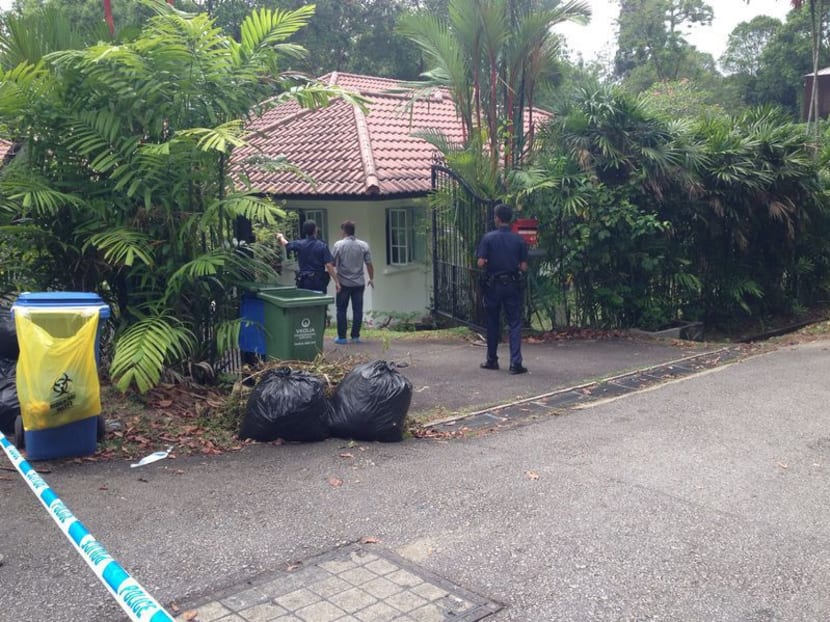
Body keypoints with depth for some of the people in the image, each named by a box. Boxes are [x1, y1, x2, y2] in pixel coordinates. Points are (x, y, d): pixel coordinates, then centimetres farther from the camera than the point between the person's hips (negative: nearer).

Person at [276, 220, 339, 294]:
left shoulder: (299, 244, -2)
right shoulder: (322, 246, -9)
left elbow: (286, 244, 20)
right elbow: (329, 265, -15)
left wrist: (281, 237, 43)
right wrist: (336, 281, -11)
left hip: (304, 281, 2)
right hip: (319, 281, -2)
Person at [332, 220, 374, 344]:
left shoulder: (339, 245, -8)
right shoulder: (363, 245, -1)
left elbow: (333, 263, -4)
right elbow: (369, 264, 0)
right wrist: (371, 279, 12)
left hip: (343, 282, -2)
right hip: (359, 283, 2)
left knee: (341, 310, 6)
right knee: (358, 310, 6)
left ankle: (342, 337, 7)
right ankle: (355, 336, 8)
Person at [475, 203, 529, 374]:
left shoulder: (488, 237, -7)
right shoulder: (519, 239, -2)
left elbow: (480, 263, -12)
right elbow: (524, 267, -3)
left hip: (493, 285, 0)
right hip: (512, 285, 0)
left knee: (493, 323, 13)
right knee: (514, 323, 2)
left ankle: (492, 360, 22)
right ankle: (515, 363, -7)